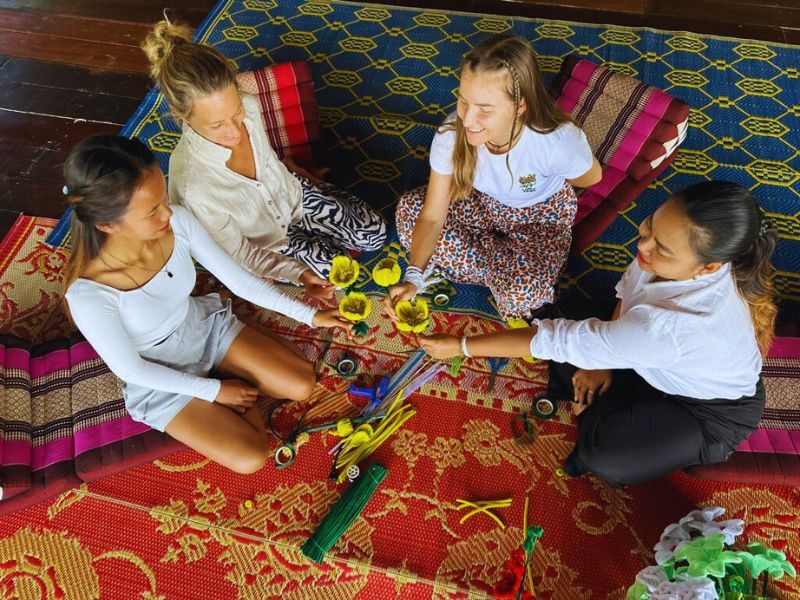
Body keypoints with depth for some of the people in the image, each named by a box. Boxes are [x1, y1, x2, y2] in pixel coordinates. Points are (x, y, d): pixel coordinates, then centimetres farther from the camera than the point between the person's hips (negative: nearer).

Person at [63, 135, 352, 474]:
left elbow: (236, 278, -12)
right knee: (251, 458, -10)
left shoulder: (178, 222, -25)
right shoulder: (89, 294, -36)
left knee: (302, 385, -3)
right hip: (162, 379, -3)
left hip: (206, 326, 4)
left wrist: (308, 315, -10)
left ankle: (237, 382, 18)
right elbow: (130, 370, -20)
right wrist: (214, 391, -14)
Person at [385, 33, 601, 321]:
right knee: (409, 211, -15)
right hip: (483, 203, 4)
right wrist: (414, 277, -36)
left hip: (541, 217, -4)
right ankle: (506, 268, -6)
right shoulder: (452, 133, -29)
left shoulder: (559, 141, -36)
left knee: (522, 292, -32)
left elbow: (591, 177, -11)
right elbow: (432, 216, -23)